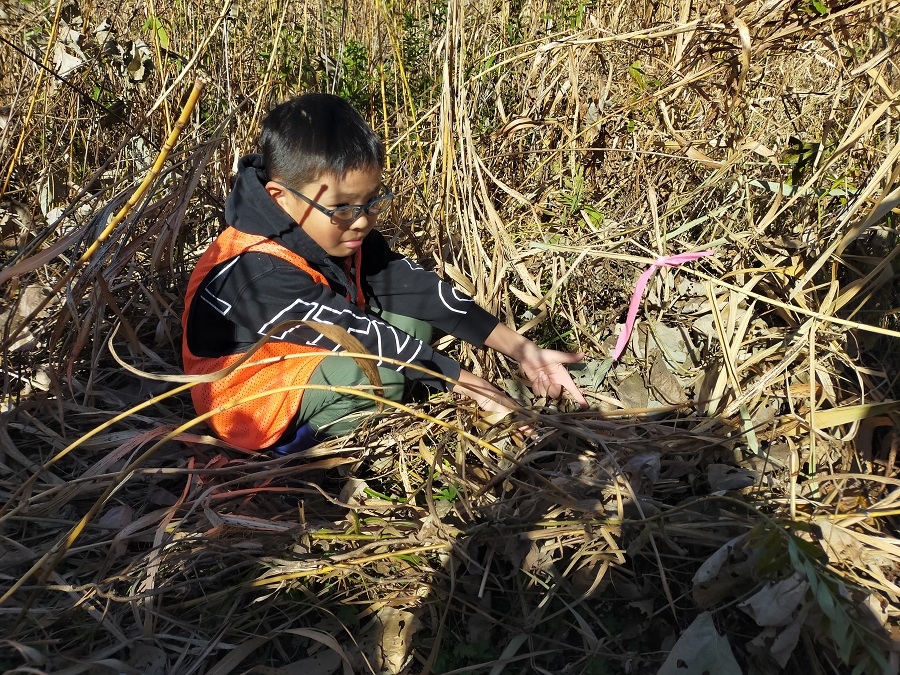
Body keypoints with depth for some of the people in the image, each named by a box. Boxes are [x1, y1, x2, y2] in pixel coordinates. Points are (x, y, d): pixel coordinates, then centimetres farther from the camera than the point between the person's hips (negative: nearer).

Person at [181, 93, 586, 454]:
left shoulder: (341, 231, -9)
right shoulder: (261, 274, -32)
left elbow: (416, 287, -12)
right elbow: (361, 336, -31)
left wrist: (522, 350, -17)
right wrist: (472, 387, -27)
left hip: (315, 360, 7)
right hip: (253, 411, -7)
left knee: (413, 312, -8)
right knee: (381, 371, -33)